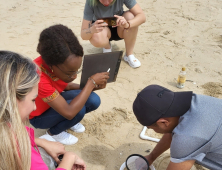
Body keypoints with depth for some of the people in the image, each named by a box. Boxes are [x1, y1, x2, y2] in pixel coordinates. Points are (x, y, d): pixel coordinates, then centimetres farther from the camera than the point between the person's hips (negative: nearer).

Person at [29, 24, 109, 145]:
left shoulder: (59, 63, -20)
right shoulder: (39, 77, -40)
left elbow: (66, 85, 0)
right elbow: (69, 112, -42)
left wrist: (92, 86, -16)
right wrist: (91, 82, -35)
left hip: (55, 99, 6)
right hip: (39, 116, -6)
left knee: (94, 101, -14)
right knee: (78, 110, -30)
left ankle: (69, 121, 15)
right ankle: (54, 133, 2)